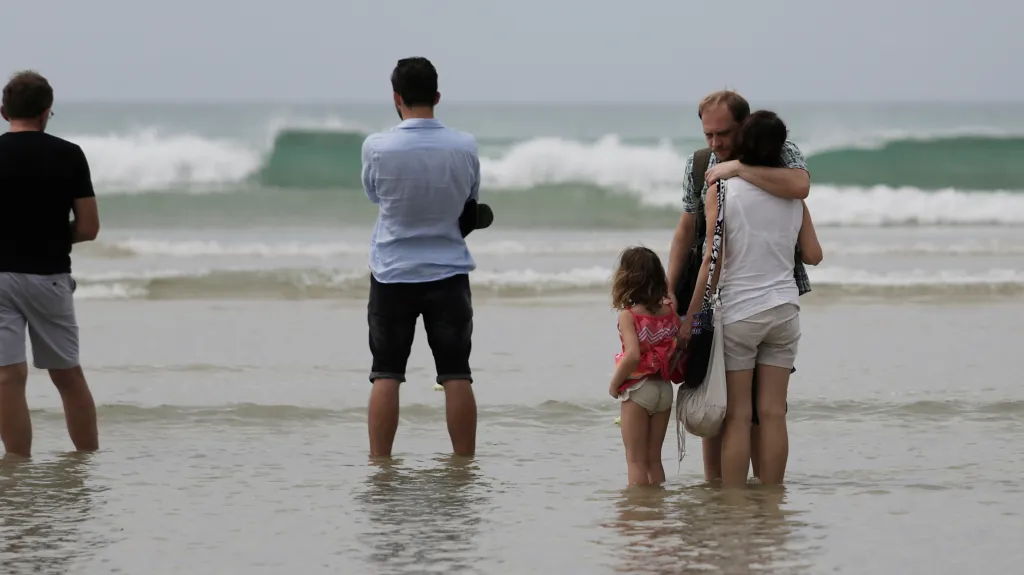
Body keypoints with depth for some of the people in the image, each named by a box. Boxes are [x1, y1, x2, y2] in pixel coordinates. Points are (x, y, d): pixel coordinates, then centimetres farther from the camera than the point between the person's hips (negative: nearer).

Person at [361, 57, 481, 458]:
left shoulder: (377, 148, -13)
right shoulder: (464, 147, -7)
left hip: (393, 274, -1)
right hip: (449, 274, 1)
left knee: (386, 375, 5)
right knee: (456, 375, 5)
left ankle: (380, 460, 4)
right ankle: (464, 459, 7)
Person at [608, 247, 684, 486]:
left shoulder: (628, 315, -14)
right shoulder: (670, 311, 1)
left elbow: (633, 355, -25)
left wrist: (615, 383, -12)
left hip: (637, 389, -5)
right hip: (664, 389, 5)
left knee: (636, 460, 3)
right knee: (654, 459, 15)